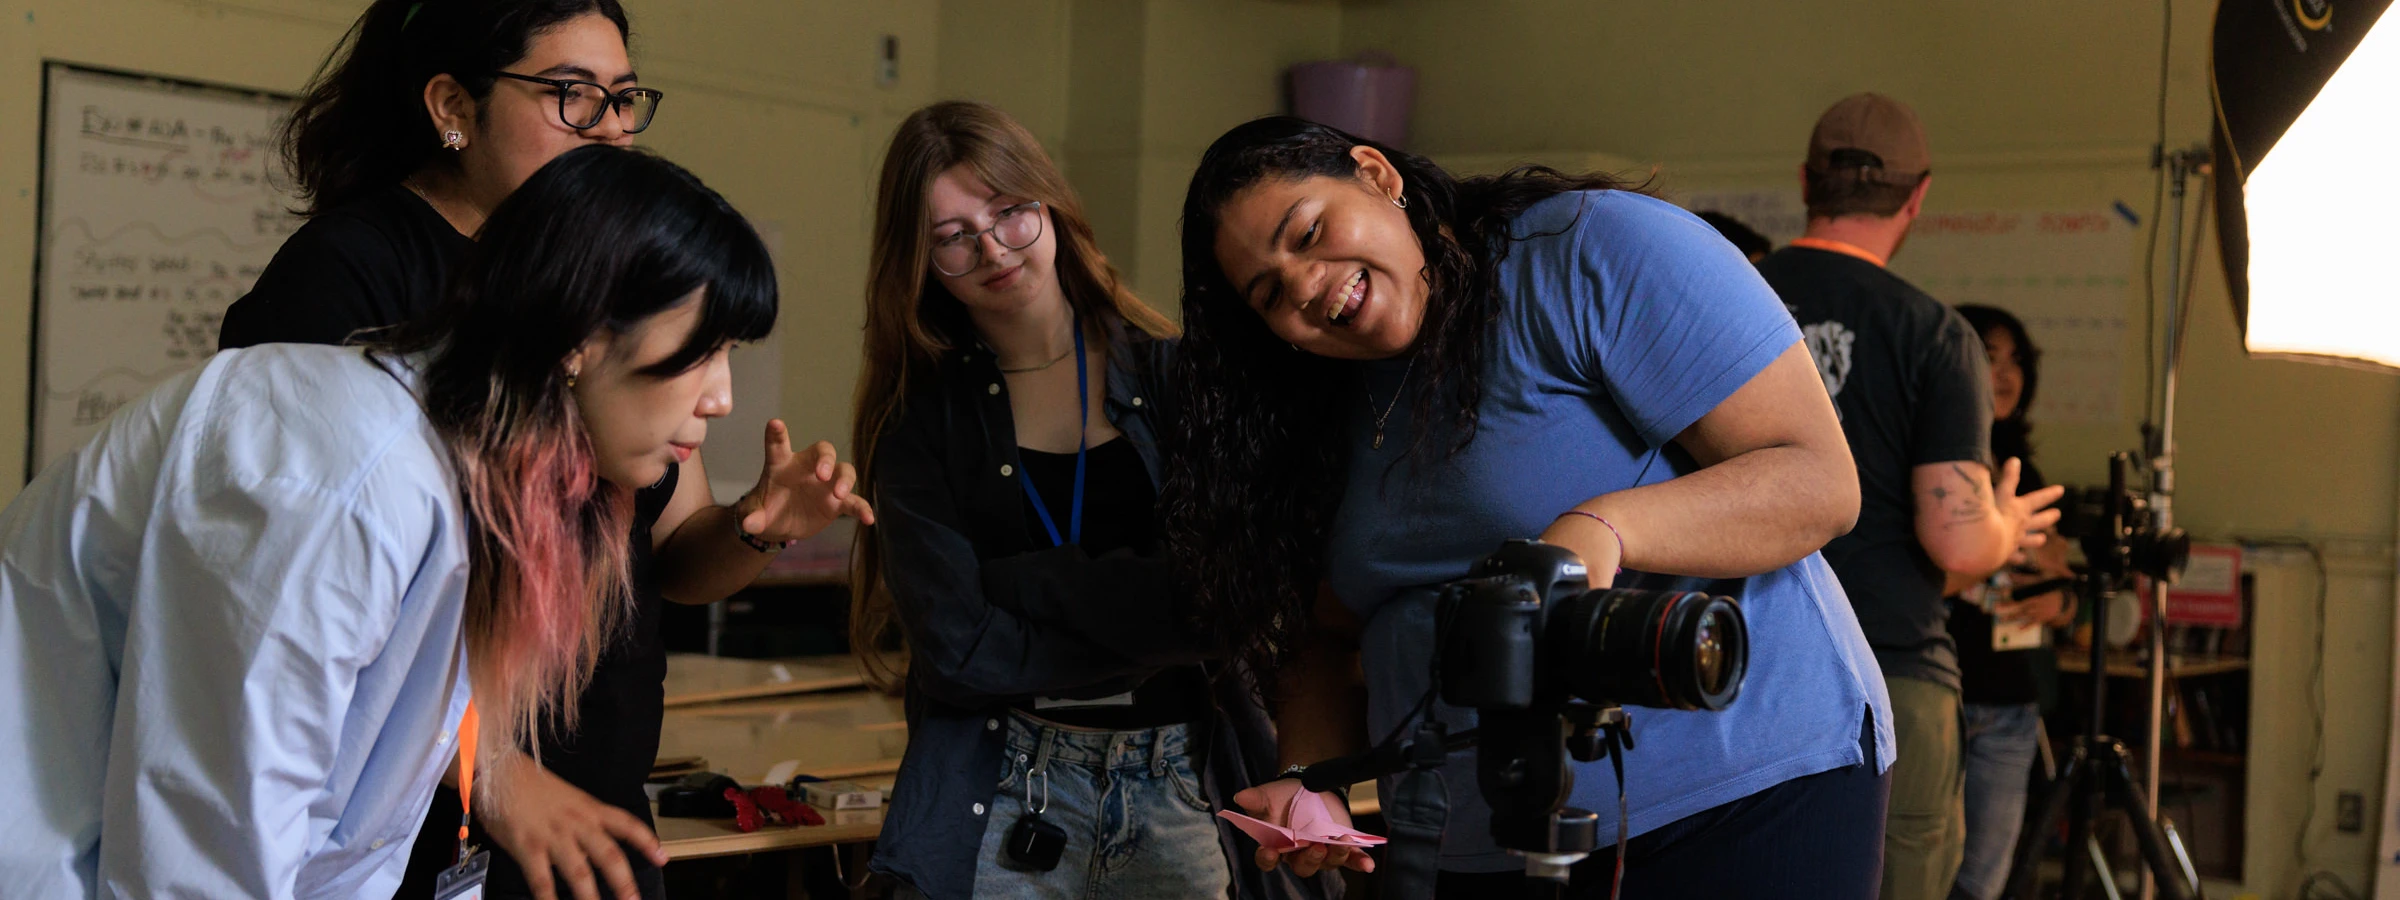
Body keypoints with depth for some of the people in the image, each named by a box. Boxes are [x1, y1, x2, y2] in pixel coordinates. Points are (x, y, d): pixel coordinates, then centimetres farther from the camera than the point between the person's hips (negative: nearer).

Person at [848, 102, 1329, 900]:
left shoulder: (1173, 374, 0)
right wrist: (1149, 625, -11)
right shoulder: (920, 421, -1)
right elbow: (957, 651, -10)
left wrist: (1017, 583, -13)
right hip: (1002, 807, -1)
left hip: (1181, 797, 1)